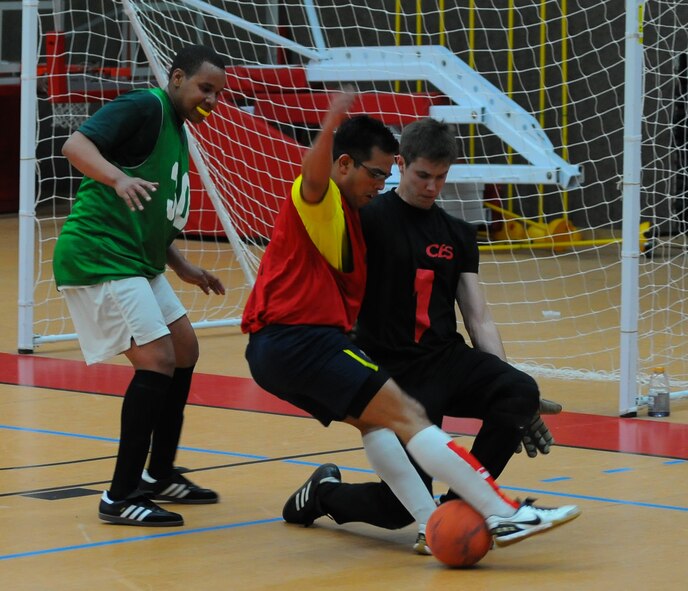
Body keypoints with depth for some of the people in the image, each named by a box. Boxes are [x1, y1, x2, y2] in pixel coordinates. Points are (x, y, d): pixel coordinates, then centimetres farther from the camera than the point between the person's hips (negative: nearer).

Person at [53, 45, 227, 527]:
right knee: (157, 360, -16)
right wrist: (118, 177, -41)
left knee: (184, 349, 15)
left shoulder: (176, 133, 20)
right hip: (97, 256, -11)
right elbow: (76, 145, -24)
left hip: (136, 263, 11)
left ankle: (159, 475, 27)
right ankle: (121, 496, -10)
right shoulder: (145, 108, -9)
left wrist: (182, 268, 18)